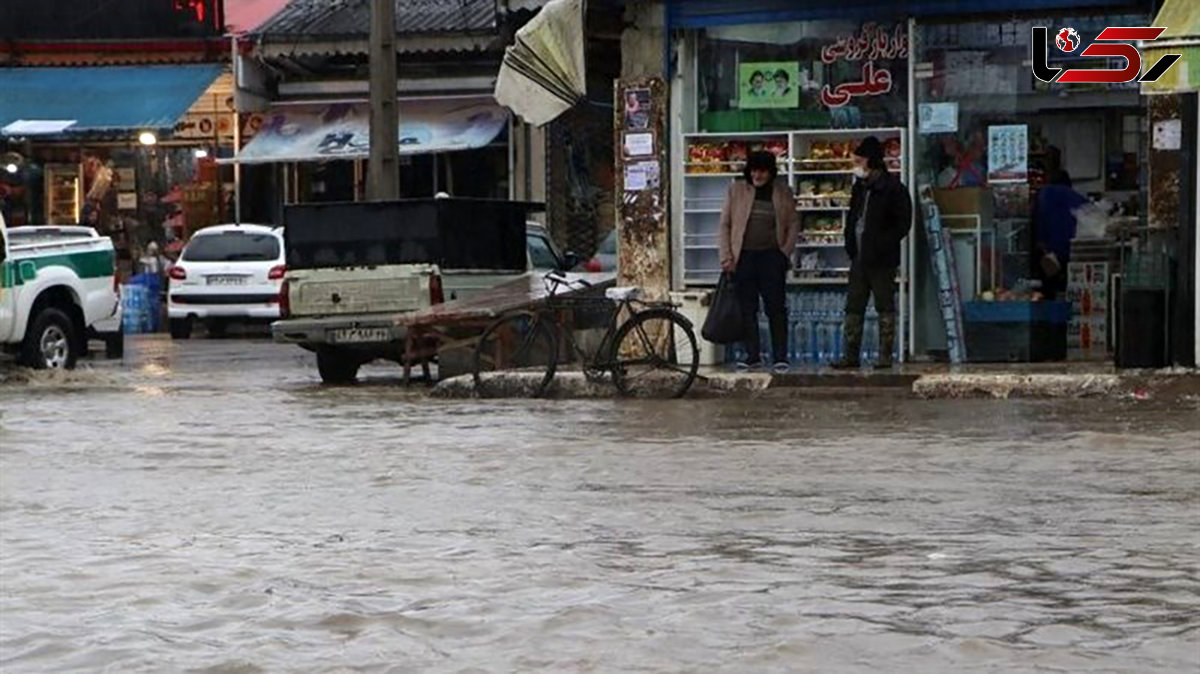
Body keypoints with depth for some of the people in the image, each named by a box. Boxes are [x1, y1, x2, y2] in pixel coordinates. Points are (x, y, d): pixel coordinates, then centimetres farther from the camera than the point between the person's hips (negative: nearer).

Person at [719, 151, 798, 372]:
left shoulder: (783, 192, 6)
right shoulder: (736, 190, 6)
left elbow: (792, 225, 9)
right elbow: (724, 225, 6)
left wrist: (786, 252, -4)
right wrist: (726, 257, -2)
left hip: (772, 256, -1)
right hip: (743, 256, 1)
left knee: (776, 308, -3)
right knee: (747, 309, 2)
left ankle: (780, 356, 3)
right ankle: (753, 355, 10)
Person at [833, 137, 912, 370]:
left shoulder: (893, 189, -8)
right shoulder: (860, 187, 14)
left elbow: (903, 224, -10)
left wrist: (882, 245, -17)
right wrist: (850, 244, 6)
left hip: (882, 260, -7)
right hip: (859, 258, 7)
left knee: (885, 307, 0)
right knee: (853, 307, 5)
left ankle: (885, 356, 4)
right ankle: (851, 355, 9)